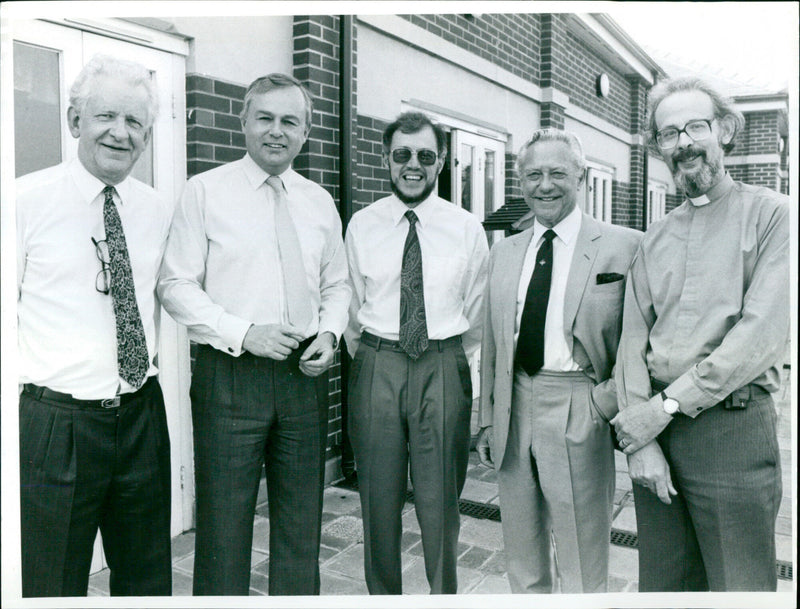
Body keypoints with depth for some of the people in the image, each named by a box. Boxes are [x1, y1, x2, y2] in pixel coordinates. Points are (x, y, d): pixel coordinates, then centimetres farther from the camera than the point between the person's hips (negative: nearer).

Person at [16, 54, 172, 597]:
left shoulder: (160, 211, 6)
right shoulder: (27, 199, -6)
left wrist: (149, 355, 11)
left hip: (142, 418, 4)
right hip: (55, 423, -4)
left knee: (148, 580, 19)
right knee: (51, 588, 10)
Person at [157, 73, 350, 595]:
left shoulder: (320, 201, 10)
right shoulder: (206, 190, -2)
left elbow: (338, 284, 17)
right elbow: (176, 284, -6)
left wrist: (330, 333, -2)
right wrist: (243, 333, -16)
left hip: (305, 373, 4)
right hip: (230, 373, -4)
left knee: (301, 522, 15)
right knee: (224, 522, 5)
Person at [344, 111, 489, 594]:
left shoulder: (467, 228, 3)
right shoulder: (362, 225, 4)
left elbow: (476, 311, 10)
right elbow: (351, 305, 9)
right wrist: (369, 361, 11)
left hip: (444, 366, 0)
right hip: (377, 367, 1)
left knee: (440, 500, 7)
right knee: (379, 499, 10)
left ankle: (445, 594, 27)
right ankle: (383, 595, 29)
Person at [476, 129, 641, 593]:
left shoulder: (625, 246, -5)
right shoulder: (504, 252, 10)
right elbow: (492, 345, 12)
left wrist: (607, 402, -13)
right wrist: (488, 419, 11)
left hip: (578, 417, -4)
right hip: (513, 415, 5)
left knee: (582, 571, 9)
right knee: (522, 562, 19)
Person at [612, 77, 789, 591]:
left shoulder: (772, 214, -2)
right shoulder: (655, 238, 13)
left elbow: (763, 334, -13)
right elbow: (634, 339, 5)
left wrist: (667, 404, -14)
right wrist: (640, 442, -7)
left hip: (732, 428, -4)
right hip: (653, 431, 4)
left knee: (739, 584, 6)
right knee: (662, 583, 15)